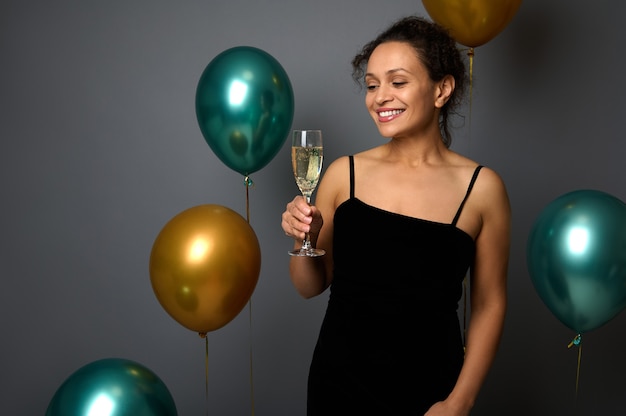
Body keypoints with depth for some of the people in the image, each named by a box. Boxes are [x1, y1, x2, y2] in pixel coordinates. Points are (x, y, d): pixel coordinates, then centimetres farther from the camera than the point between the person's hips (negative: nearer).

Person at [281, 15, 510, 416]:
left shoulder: (481, 187, -9)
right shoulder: (344, 173, -5)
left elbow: (489, 305, -2)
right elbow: (311, 286, 3)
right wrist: (304, 240, -15)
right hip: (338, 382, 2)